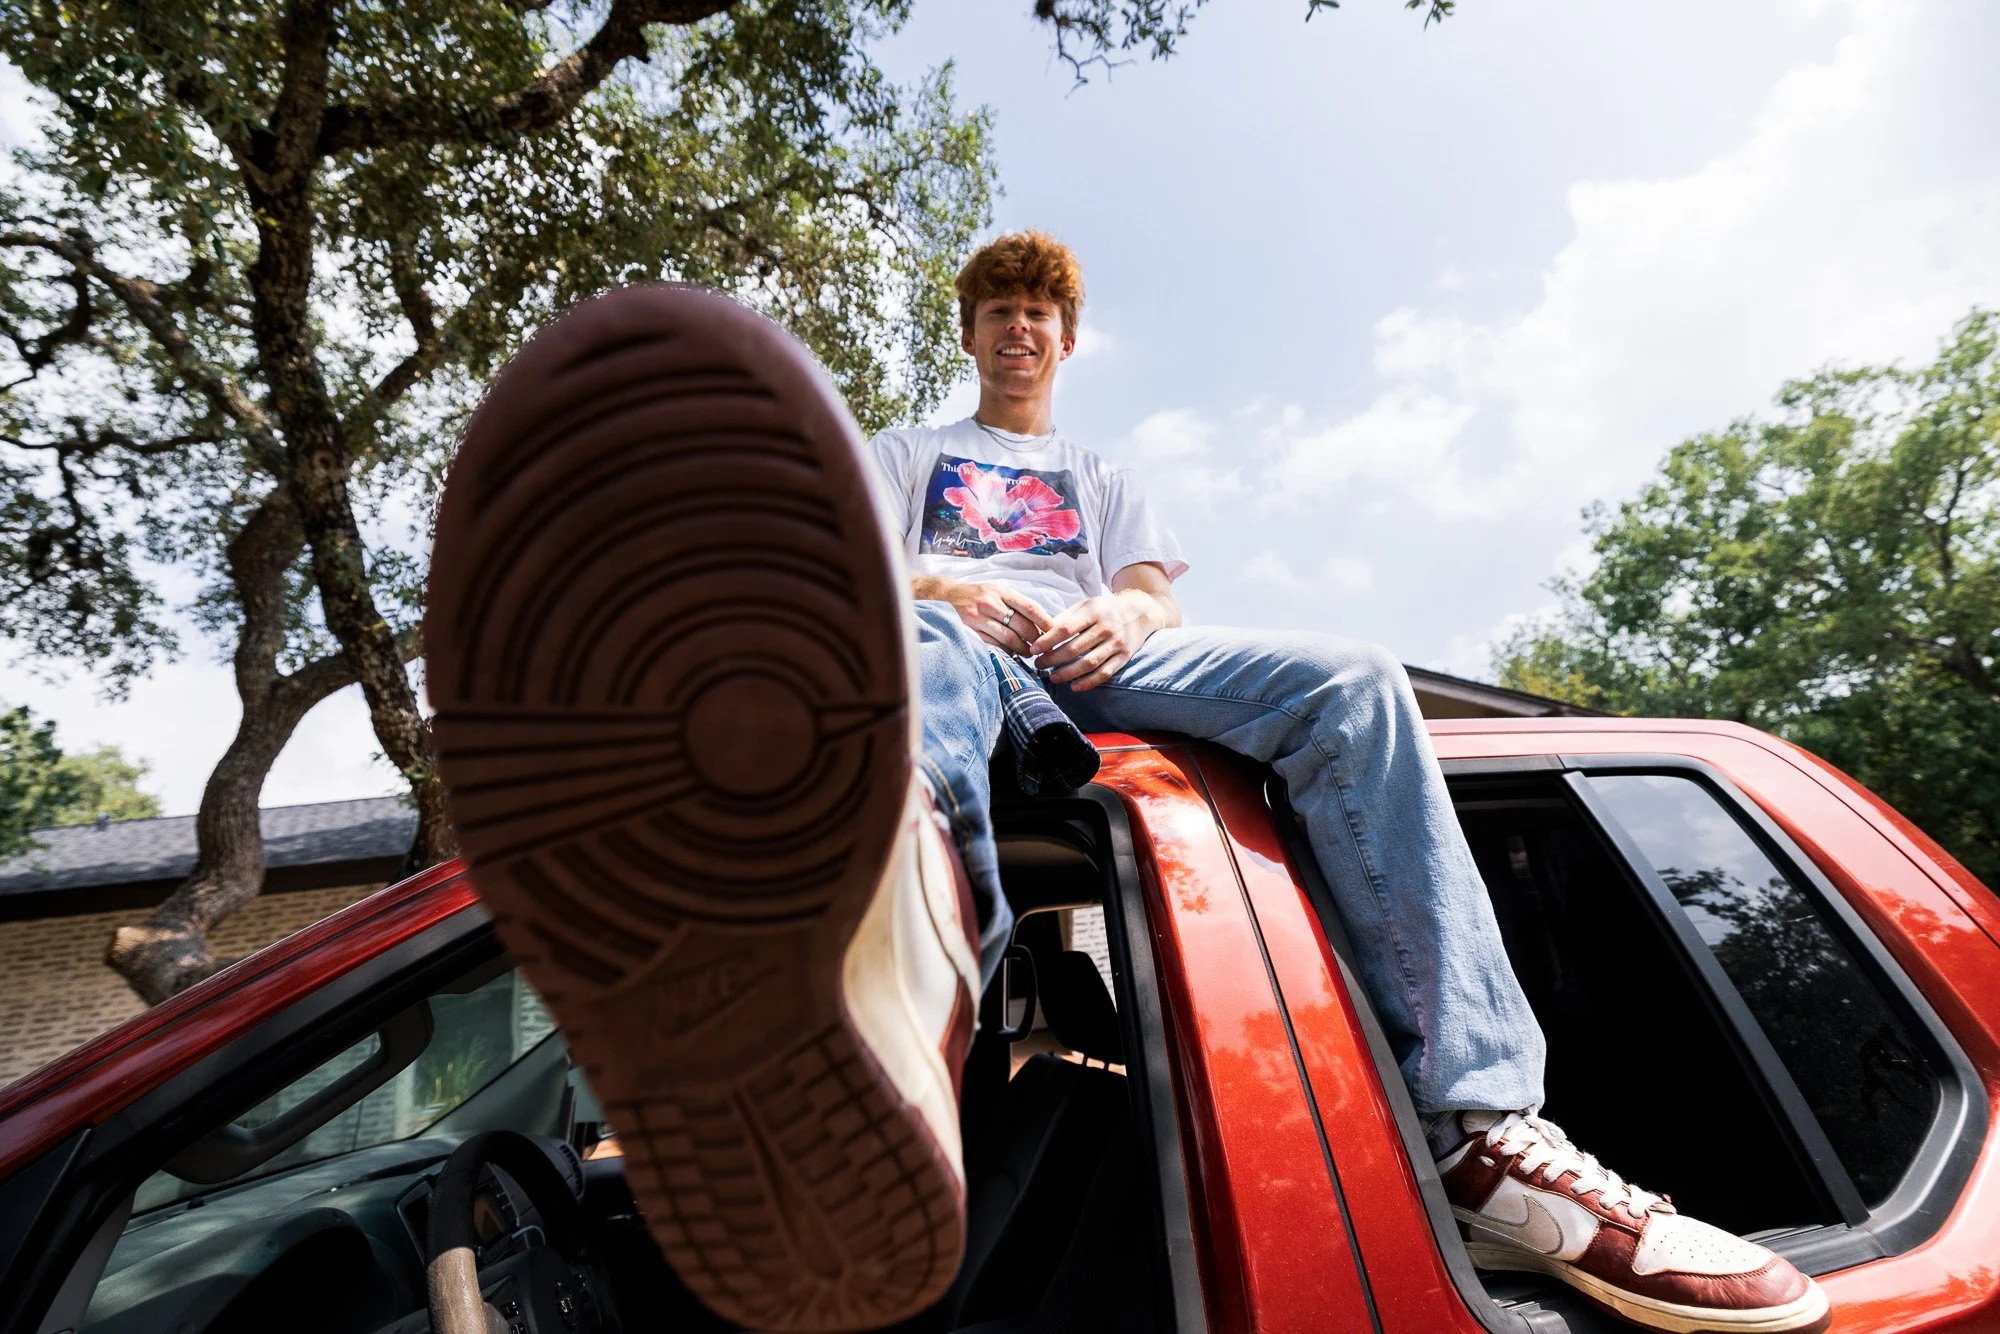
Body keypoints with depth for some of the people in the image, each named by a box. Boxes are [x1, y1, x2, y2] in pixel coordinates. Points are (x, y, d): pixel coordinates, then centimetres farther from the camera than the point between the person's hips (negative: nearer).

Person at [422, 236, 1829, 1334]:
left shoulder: (1105, 475, 38)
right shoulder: (907, 454, 34)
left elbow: (1162, 598, 19)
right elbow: (847, 567, 13)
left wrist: (1119, 618, -7)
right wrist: (954, 589, -9)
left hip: (1101, 663, 3)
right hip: (954, 643, -2)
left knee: (1351, 681, -23)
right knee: (915, 656, -40)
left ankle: (1493, 1139, -33)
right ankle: (899, 1025, -79)